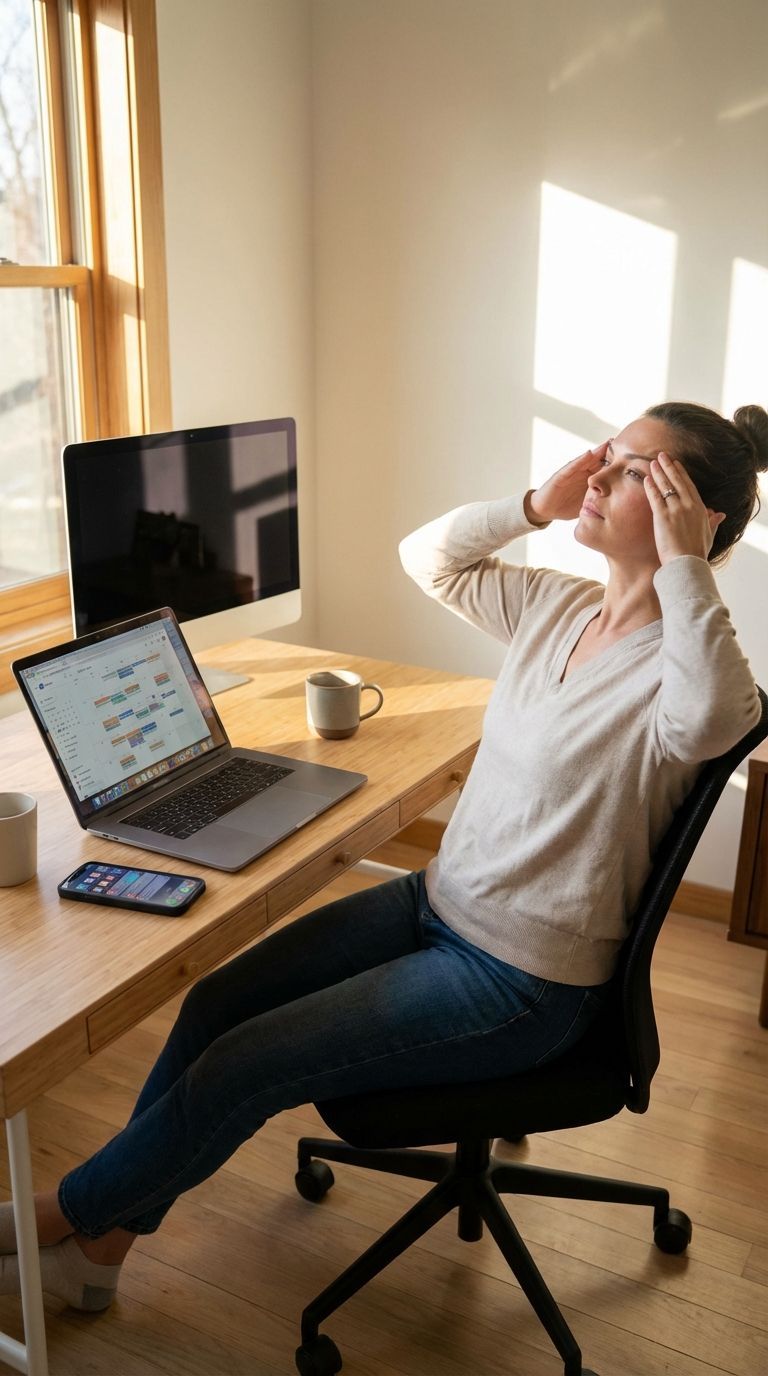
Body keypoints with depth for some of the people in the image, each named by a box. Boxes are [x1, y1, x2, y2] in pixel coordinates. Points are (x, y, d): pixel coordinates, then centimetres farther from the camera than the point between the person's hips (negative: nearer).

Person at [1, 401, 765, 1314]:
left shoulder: (679, 657, -20)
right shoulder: (558, 606, 1)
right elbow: (426, 557, 9)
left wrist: (683, 564, -34)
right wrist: (535, 506, -5)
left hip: (523, 986, -7)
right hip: (438, 901, 8)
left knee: (240, 1068, -7)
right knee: (216, 1003, 1)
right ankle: (96, 1252, 19)